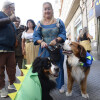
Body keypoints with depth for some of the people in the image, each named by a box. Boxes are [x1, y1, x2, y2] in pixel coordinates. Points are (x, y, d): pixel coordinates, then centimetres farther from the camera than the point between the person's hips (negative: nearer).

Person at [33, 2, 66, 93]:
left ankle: (60, 85, 23)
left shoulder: (58, 22, 4)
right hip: (44, 49, 1)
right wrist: (41, 42, -19)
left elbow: (63, 34, 0)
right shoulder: (40, 23, 5)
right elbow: (35, 36, 1)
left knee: (58, 67, 5)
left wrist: (56, 40, -19)